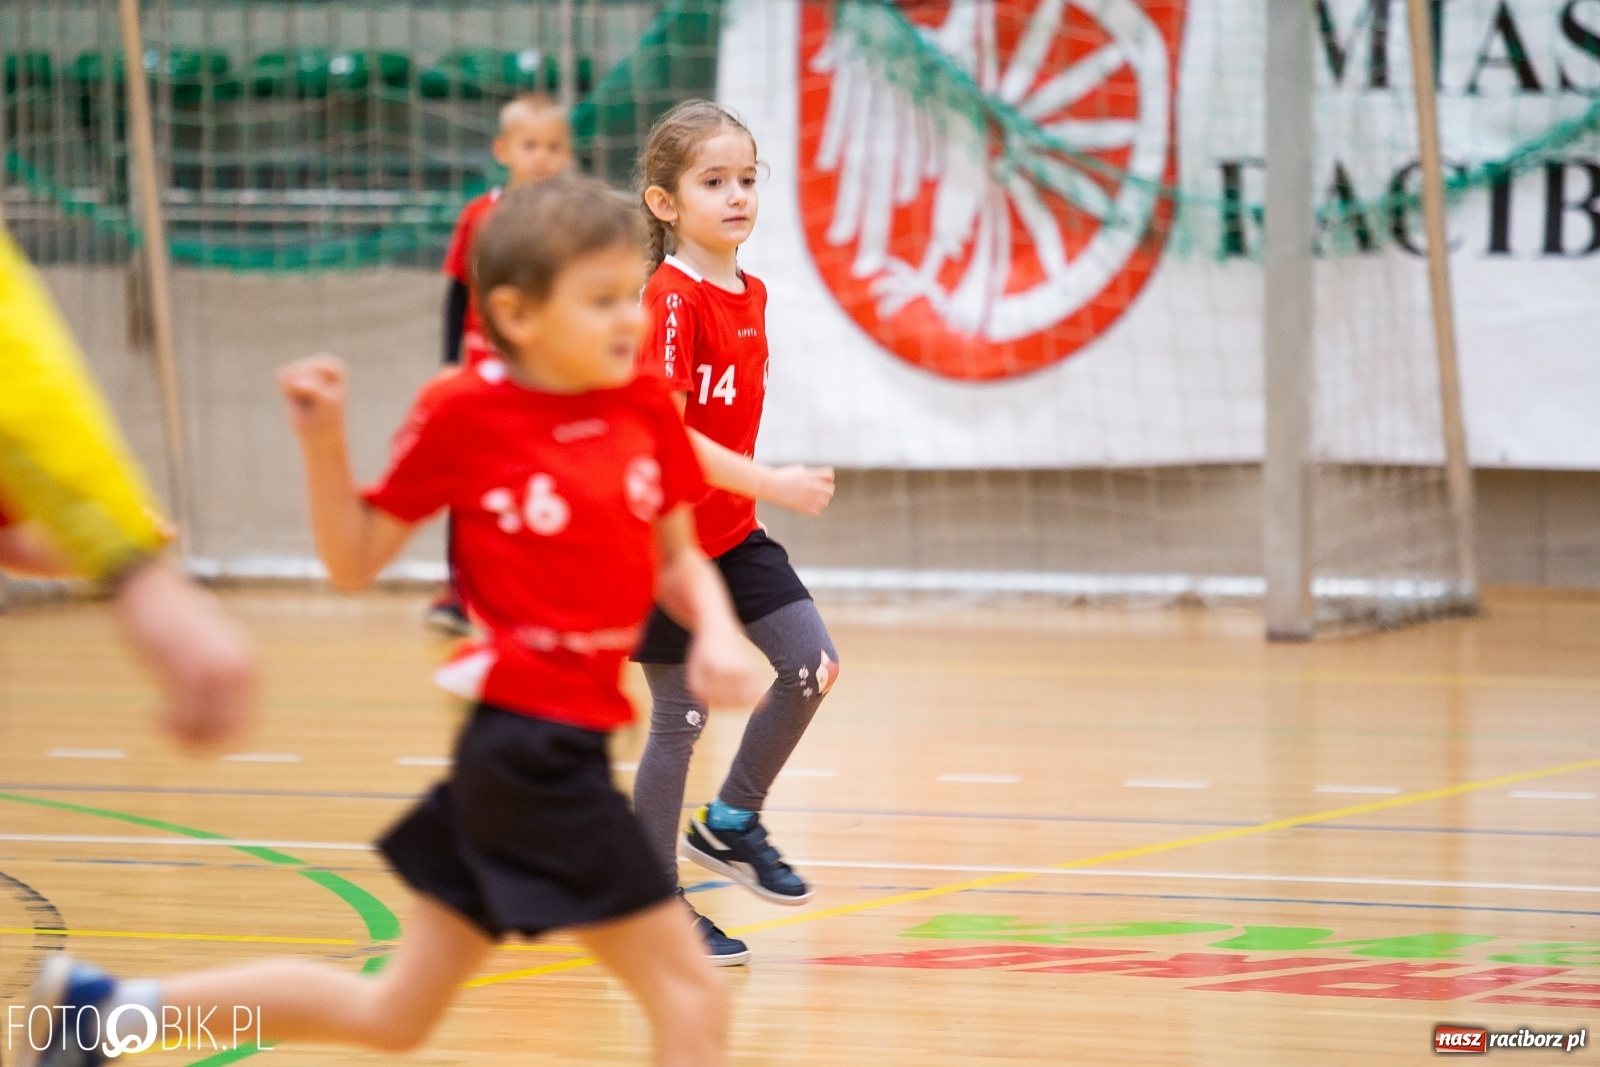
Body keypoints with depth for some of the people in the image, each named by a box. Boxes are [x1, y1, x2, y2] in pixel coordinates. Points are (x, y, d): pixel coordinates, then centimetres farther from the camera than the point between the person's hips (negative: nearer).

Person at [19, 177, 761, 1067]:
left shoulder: (645, 407, 6)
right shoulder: (463, 423, -8)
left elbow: (680, 561, 17)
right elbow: (354, 561, 2)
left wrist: (717, 632, -4)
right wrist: (325, 440, -13)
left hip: (569, 744, 7)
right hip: (529, 736, -7)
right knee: (692, 992, -9)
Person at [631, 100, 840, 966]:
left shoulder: (750, 294, 6)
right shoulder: (671, 300, -19)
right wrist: (769, 483, -29)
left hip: (733, 534, 7)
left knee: (812, 665, -2)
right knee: (681, 715, -1)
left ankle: (731, 823, 19)